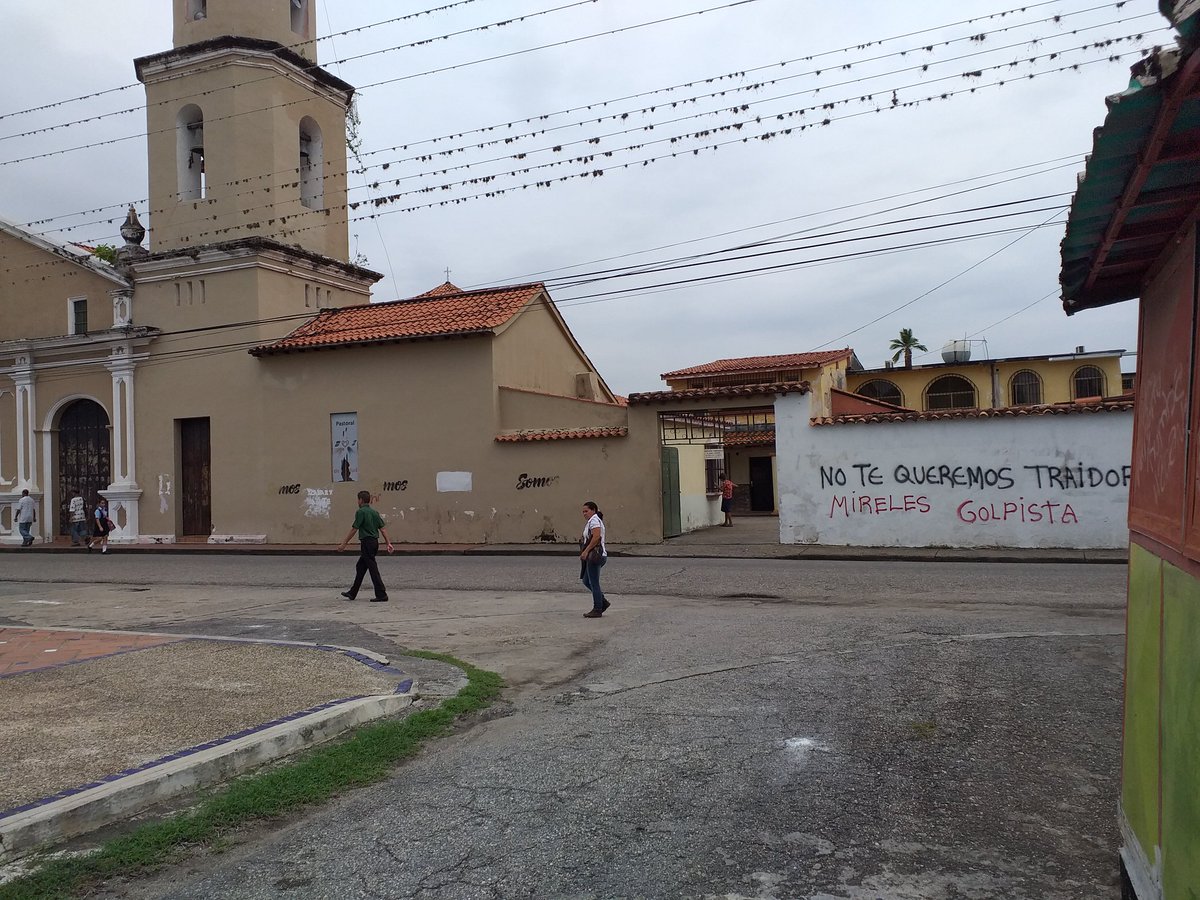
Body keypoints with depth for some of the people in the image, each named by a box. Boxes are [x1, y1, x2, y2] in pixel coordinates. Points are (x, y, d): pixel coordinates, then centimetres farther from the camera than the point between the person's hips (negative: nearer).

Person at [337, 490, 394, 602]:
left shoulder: (360, 512, -12)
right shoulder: (374, 512, 12)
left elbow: (353, 529, -13)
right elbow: (383, 529, 7)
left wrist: (343, 544, -7)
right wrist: (389, 543, 5)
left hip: (367, 543, -9)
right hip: (374, 542, 9)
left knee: (373, 569, -7)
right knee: (360, 567, 17)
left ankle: (381, 595, -9)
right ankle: (352, 593, 25)